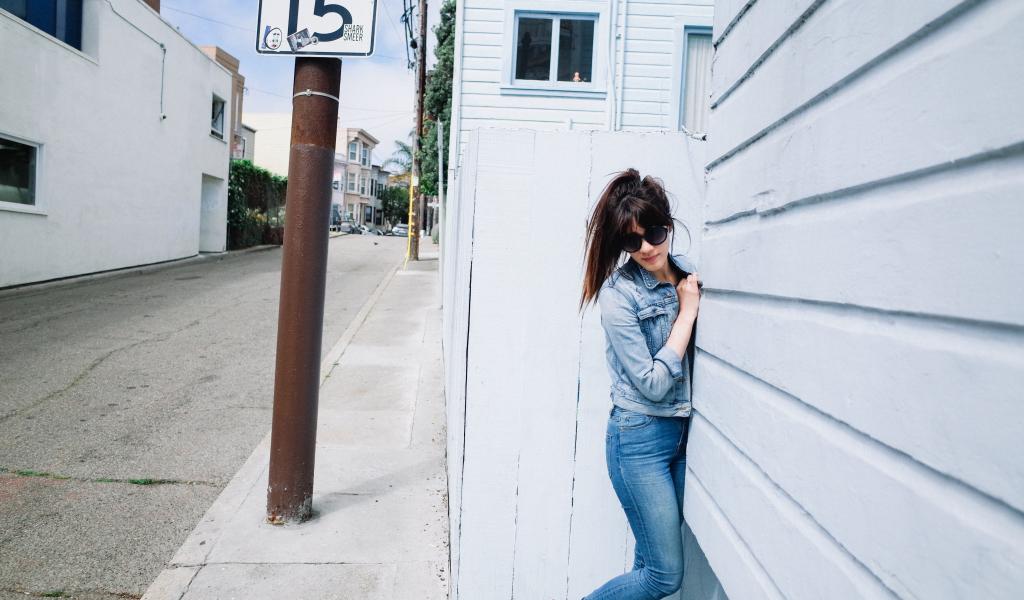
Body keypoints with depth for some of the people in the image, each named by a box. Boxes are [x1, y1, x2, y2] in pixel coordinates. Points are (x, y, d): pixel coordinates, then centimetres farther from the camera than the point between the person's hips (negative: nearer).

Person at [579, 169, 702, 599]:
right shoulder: (618, 294, -17)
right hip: (640, 438, -6)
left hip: (683, 432, 6)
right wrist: (687, 310, -15)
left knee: (652, 560, 17)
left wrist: (695, 299, -2)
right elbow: (653, 383, -18)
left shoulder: (686, 274, 3)